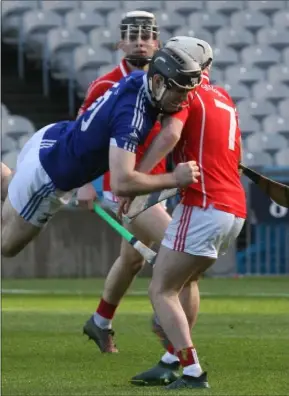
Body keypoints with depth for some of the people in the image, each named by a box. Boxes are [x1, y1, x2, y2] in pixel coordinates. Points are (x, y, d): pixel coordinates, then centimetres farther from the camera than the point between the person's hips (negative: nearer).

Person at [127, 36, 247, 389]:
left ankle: (193, 373, -15)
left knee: (161, 291, -5)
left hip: (203, 207, -9)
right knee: (182, 281, 25)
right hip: (235, 210, 9)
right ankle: (173, 362, 23)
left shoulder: (186, 95, -4)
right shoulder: (225, 99, 21)